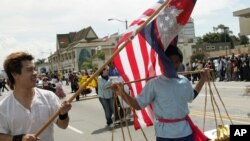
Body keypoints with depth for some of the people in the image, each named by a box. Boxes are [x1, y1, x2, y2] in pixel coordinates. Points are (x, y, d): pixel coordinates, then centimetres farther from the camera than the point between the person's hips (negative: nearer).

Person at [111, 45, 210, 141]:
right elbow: (138, 105, -10)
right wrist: (122, 93, -25)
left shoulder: (184, 81, 3)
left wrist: (202, 79, 22)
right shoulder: (154, 84, -12)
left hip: (186, 131, 5)